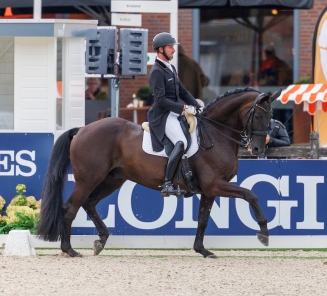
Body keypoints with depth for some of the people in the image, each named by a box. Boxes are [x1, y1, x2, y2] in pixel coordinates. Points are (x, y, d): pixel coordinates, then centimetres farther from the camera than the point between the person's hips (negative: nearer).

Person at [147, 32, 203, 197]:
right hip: (163, 115, -10)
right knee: (181, 143, -29)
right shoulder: (157, 71, -12)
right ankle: (167, 185, -34)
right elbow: (161, 100, -20)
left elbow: (183, 92, 21)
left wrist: (197, 108, 8)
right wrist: (184, 108, -22)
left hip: (175, 114, 10)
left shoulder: (171, 69, 17)